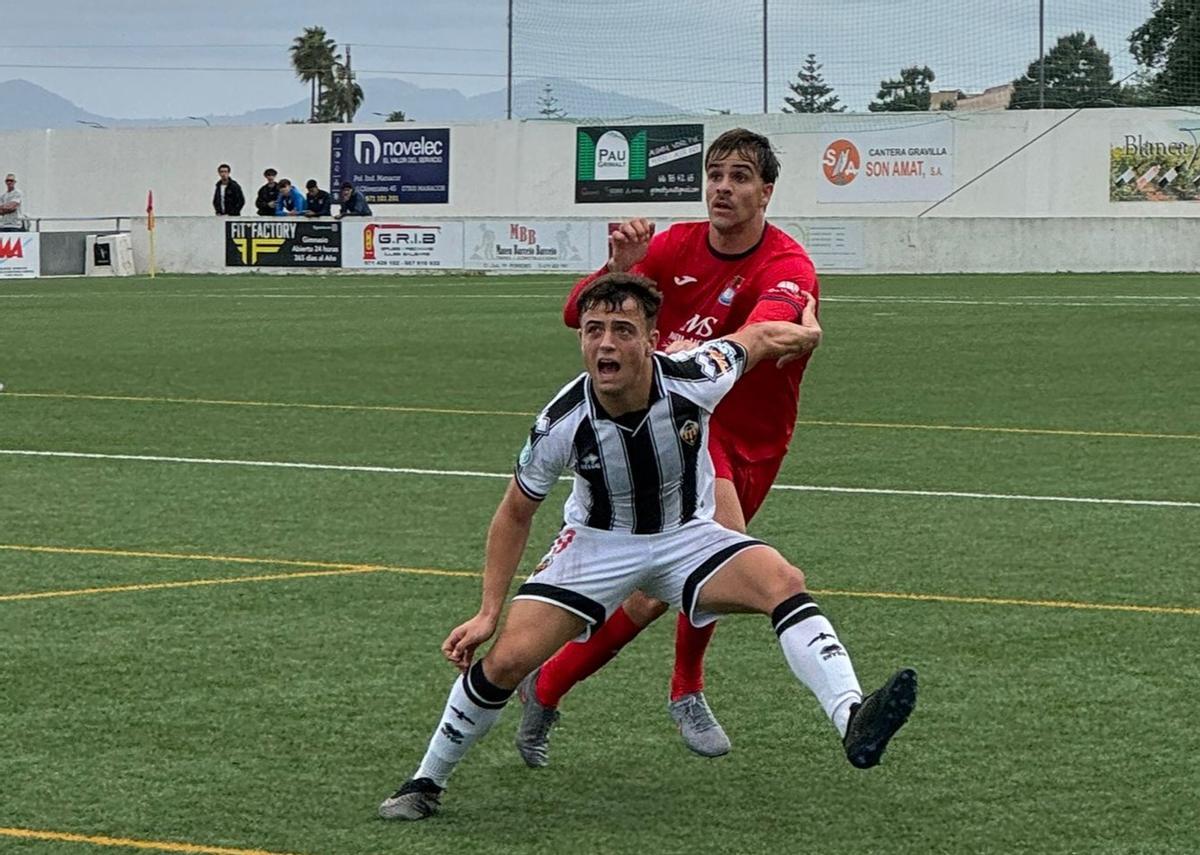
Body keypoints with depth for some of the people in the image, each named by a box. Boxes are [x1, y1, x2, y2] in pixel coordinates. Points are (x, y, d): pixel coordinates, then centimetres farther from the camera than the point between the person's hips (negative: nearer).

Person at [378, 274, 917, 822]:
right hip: (598, 544, 0)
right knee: (507, 659, -15)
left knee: (783, 581, -28)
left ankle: (851, 722, -38)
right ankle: (425, 783, 7)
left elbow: (758, 337, -2)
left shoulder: (695, 380, -26)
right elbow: (516, 513, -6)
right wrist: (488, 613, -7)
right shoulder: (561, 424, -24)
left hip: (687, 536, 1)